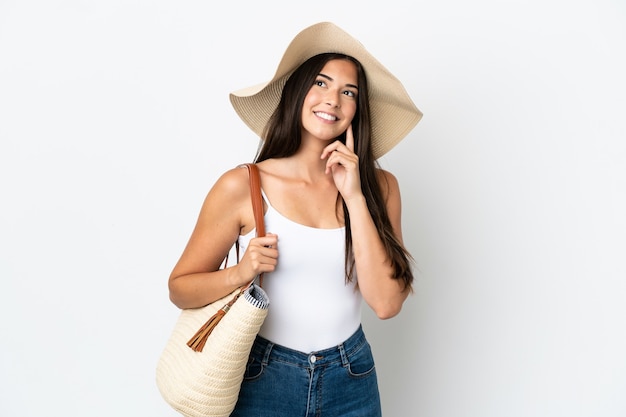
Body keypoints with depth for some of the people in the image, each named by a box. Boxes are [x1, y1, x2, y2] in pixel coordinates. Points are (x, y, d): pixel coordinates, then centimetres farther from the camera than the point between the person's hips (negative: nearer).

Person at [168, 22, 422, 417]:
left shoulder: (379, 186, -6)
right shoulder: (242, 186, -13)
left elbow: (387, 303, -15)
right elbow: (180, 287, -5)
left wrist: (355, 198, -18)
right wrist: (240, 273, -23)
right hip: (263, 382, -1)